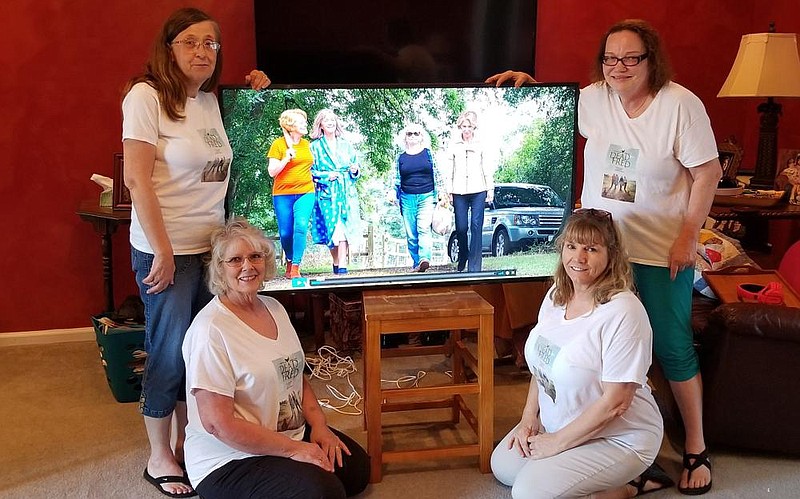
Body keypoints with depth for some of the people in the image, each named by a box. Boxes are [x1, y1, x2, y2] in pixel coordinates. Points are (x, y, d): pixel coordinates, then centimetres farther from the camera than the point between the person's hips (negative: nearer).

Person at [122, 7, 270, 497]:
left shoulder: (211, 101, 8)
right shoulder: (146, 95, -12)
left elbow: (221, 162, 24)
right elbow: (137, 179, -17)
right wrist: (162, 252, -18)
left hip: (211, 245, 7)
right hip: (166, 250, -7)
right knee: (169, 352, 3)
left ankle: (184, 443, 32)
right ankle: (159, 458, 21)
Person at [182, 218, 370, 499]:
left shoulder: (273, 307, 5)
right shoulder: (211, 329, -22)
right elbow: (217, 423, -25)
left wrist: (319, 425, -2)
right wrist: (293, 449, -21)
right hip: (229, 461, -9)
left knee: (358, 470, 12)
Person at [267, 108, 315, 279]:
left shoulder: (306, 144, 11)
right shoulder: (278, 144, -3)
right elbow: (272, 172, -7)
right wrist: (287, 158, -17)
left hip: (305, 193, 2)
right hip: (283, 194, -2)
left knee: (301, 227, -18)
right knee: (285, 233, 2)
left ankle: (295, 267, -15)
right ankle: (289, 261, 29)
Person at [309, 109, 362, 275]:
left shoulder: (346, 145, 14)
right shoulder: (315, 146, 5)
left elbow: (355, 166, 20)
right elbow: (310, 172, 2)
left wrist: (355, 171, -2)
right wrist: (326, 176, -11)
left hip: (347, 192, 2)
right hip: (327, 194, -2)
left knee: (345, 228, -9)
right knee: (332, 229, -4)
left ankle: (342, 265, -10)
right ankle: (337, 263, 13)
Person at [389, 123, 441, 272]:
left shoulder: (428, 154, 8)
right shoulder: (401, 158, 11)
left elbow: (437, 176, 9)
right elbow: (397, 180, 15)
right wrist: (392, 192, -2)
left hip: (426, 197, -2)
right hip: (407, 199, 3)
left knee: (424, 228, -21)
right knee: (411, 234, 1)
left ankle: (424, 259, -32)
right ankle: (416, 263, 7)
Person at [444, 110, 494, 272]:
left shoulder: (481, 145, 8)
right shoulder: (453, 146, 10)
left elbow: (488, 169, 8)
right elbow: (449, 171, 10)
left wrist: (490, 189, 3)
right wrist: (448, 192, 5)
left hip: (478, 191, -1)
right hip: (459, 192, 1)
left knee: (476, 227, -8)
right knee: (461, 228, -2)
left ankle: (474, 265, -7)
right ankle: (462, 257, 24)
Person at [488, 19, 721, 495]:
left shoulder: (681, 104, -15)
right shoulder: (594, 99, -2)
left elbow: (707, 173, -12)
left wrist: (687, 237, -14)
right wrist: (528, 84, -4)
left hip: (662, 252, -4)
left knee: (674, 349, 4)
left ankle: (696, 448, 20)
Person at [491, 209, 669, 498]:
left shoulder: (623, 313, -27)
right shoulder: (557, 295, -2)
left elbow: (615, 402, -26)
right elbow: (543, 363, 10)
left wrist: (557, 442, -18)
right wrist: (529, 418, -1)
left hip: (618, 437, -8)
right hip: (557, 421, 8)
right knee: (503, 466, 8)